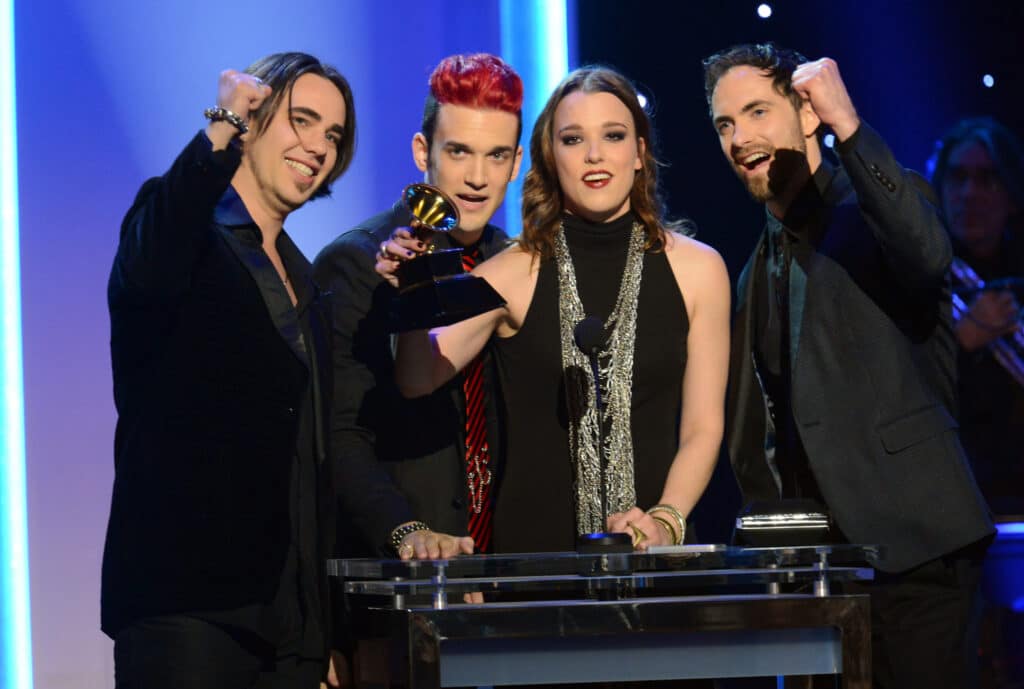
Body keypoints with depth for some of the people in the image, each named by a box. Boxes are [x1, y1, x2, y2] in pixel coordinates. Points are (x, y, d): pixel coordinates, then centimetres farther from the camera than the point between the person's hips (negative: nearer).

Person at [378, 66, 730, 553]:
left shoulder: (696, 269, 3)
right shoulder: (515, 272, -1)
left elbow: (703, 427, 4)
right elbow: (419, 380, -10)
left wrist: (665, 521, -11)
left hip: (653, 549, 1)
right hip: (533, 545, -1)